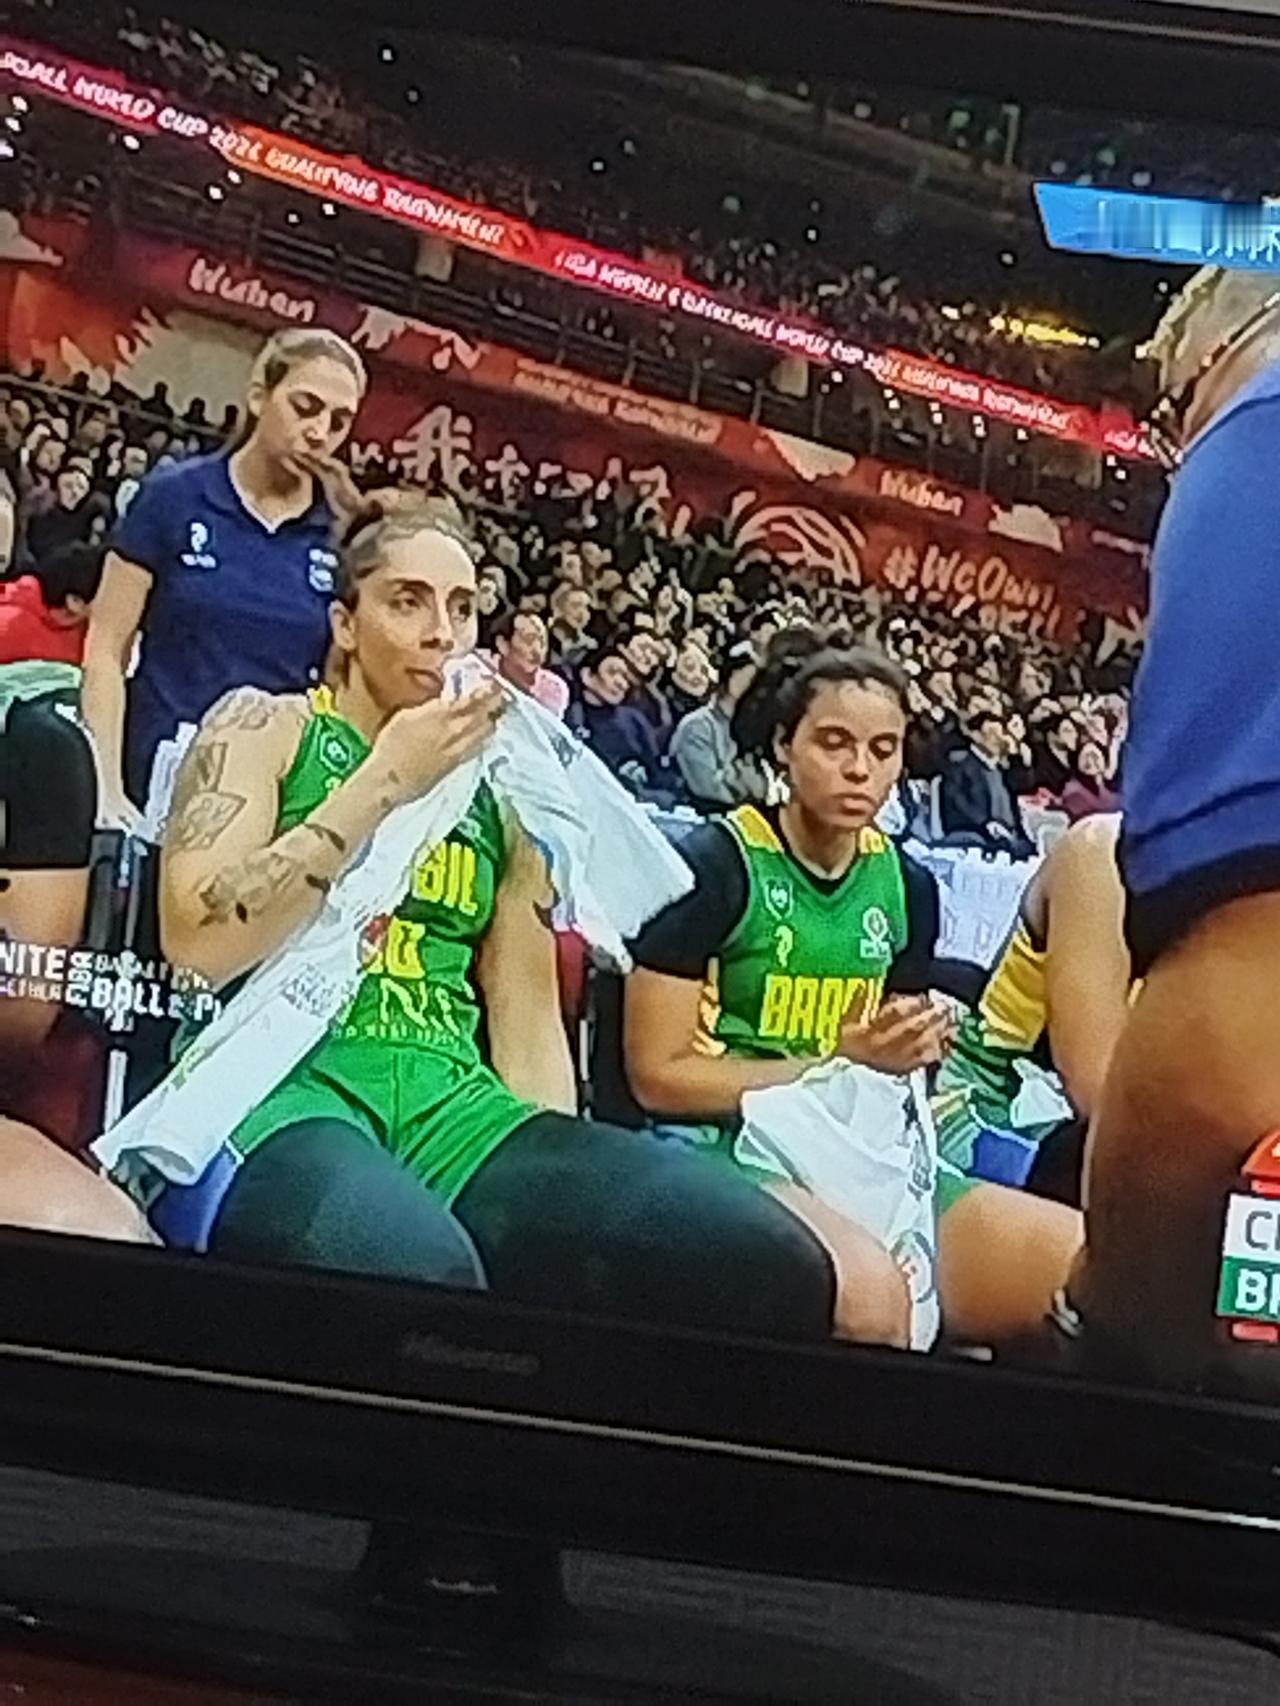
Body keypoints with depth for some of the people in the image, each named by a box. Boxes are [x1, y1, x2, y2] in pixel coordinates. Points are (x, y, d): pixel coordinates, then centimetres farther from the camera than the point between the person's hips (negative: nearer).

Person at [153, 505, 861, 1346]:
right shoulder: (267, 727, 8)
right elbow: (197, 946, -7)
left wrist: (564, 1178, 0)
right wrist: (385, 781, -8)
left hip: (452, 1105, 4)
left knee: (771, 1265, -22)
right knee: (421, 1276, -43)